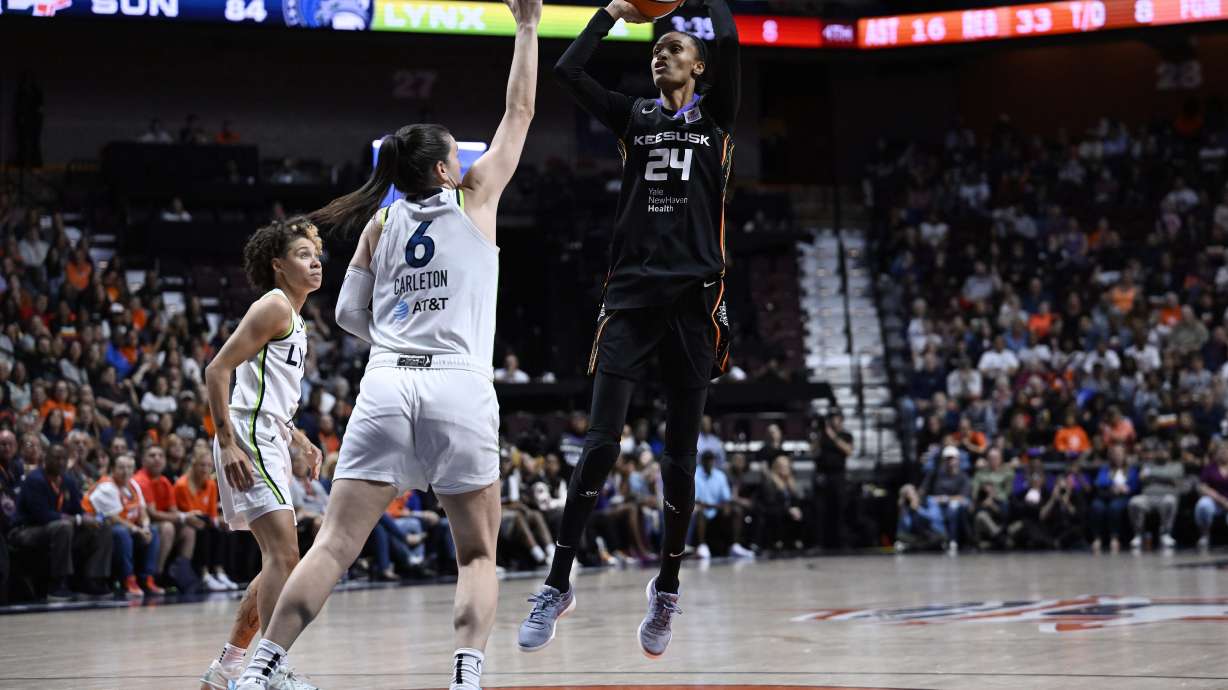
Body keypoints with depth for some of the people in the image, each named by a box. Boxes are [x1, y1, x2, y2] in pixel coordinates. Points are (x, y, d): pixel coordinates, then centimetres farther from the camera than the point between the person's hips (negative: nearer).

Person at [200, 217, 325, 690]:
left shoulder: (293, 318, 22)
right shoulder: (273, 306, -8)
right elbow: (217, 371, -16)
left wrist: (296, 440, 20)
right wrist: (228, 443, -22)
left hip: (268, 444, 10)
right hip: (248, 442, -10)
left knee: (279, 561, 13)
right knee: (284, 553, -20)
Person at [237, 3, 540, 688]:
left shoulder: (381, 224, 14)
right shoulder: (475, 200, 7)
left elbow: (350, 312, 17)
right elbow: (520, 112, 15)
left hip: (386, 384, 3)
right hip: (461, 389, -3)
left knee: (334, 546, -1)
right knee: (478, 555, 7)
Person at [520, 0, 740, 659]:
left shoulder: (715, 116, 8)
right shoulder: (633, 116, 13)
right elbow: (567, 68, 2)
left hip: (694, 299, -1)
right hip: (631, 294, 1)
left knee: (680, 454, 4)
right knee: (601, 443, -8)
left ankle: (666, 589, 18)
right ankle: (557, 584, -2)